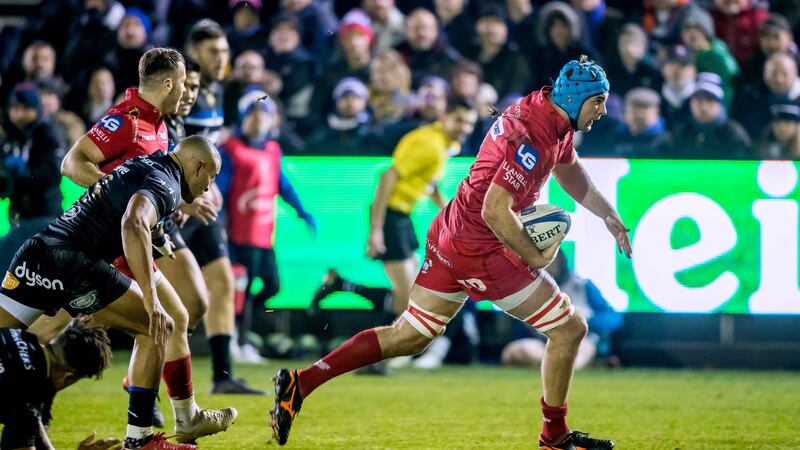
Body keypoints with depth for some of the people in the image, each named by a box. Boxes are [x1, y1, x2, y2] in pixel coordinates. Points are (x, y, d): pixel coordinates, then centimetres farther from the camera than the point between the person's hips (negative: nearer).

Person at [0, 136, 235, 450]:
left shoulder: (143, 165, 24)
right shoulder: (165, 183, -3)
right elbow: (133, 225, -23)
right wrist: (151, 300, -27)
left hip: (34, 253, 8)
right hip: (69, 262, -8)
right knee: (157, 328, 4)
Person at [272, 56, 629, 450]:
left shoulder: (552, 117, 8)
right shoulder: (533, 136, -24)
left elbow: (571, 173, 28)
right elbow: (495, 210, -28)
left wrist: (608, 215, 22)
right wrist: (534, 257, -18)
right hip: (483, 252, -10)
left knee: (409, 336, 15)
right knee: (570, 328, 1)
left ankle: (300, 383, 11)